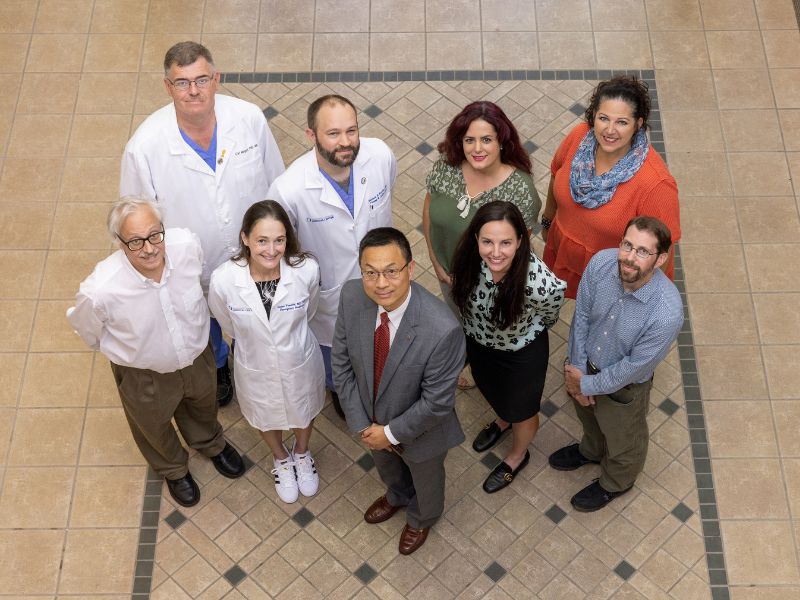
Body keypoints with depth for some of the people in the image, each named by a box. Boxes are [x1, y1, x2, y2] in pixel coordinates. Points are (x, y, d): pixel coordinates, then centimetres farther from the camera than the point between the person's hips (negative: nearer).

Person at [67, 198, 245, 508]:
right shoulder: (100, 290, -40)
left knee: (203, 407, 35)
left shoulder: (187, 244, -32)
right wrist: (119, 351, 1)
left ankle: (210, 444, 70)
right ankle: (173, 469, 65)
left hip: (198, 357, 3)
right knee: (154, 428, 30)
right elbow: (85, 326, -14)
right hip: (144, 376, -2)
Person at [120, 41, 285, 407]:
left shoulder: (249, 118, -23)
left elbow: (276, 183, -7)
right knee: (206, 331, 31)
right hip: (193, 268, -1)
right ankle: (217, 366, 65)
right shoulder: (144, 147, -29)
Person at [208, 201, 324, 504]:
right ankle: (281, 459, 65)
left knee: (303, 411, 32)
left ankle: (302, 453, 66)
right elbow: (228, 325, -8)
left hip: (300, 363, 0)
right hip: (256, 369, 0)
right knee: (266, 418, 31)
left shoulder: (307, 270, -32)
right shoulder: (223, 280, -33)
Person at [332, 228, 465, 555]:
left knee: (425, 480, 31)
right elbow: (342, 363, -12)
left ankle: (421, 518, 66)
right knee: (386, 465, 37)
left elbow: (437, 403, -29)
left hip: (419, 429, -4)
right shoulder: (352, 297, -27)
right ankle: (397, 496, 73)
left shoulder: (442, 330, -42)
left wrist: (392, 432, -18)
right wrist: (362, 424, -12)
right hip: (372, 420, 4)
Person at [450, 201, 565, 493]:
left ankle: (518, 456, 59)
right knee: (491, 390, 35)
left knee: (520, 409, 26)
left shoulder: (540, 284, -42)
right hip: (478, 342, 4)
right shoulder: (469, 260, -31)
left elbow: (548, 316, -16)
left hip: (521, 354, -4)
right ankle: (502, 421, 69)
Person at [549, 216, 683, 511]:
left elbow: (634, 366, -26)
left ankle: (615, 483, 60)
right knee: (588, 414, 36)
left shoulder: (667, 313, -41)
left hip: (623, 386, -4)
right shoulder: (601, 263, -29)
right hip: (586, 363, 4)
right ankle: (591, 450, 70)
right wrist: (577, 370, -9)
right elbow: (582, 315, -13)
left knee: (622, 441, 28)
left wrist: (587, 384, -14)